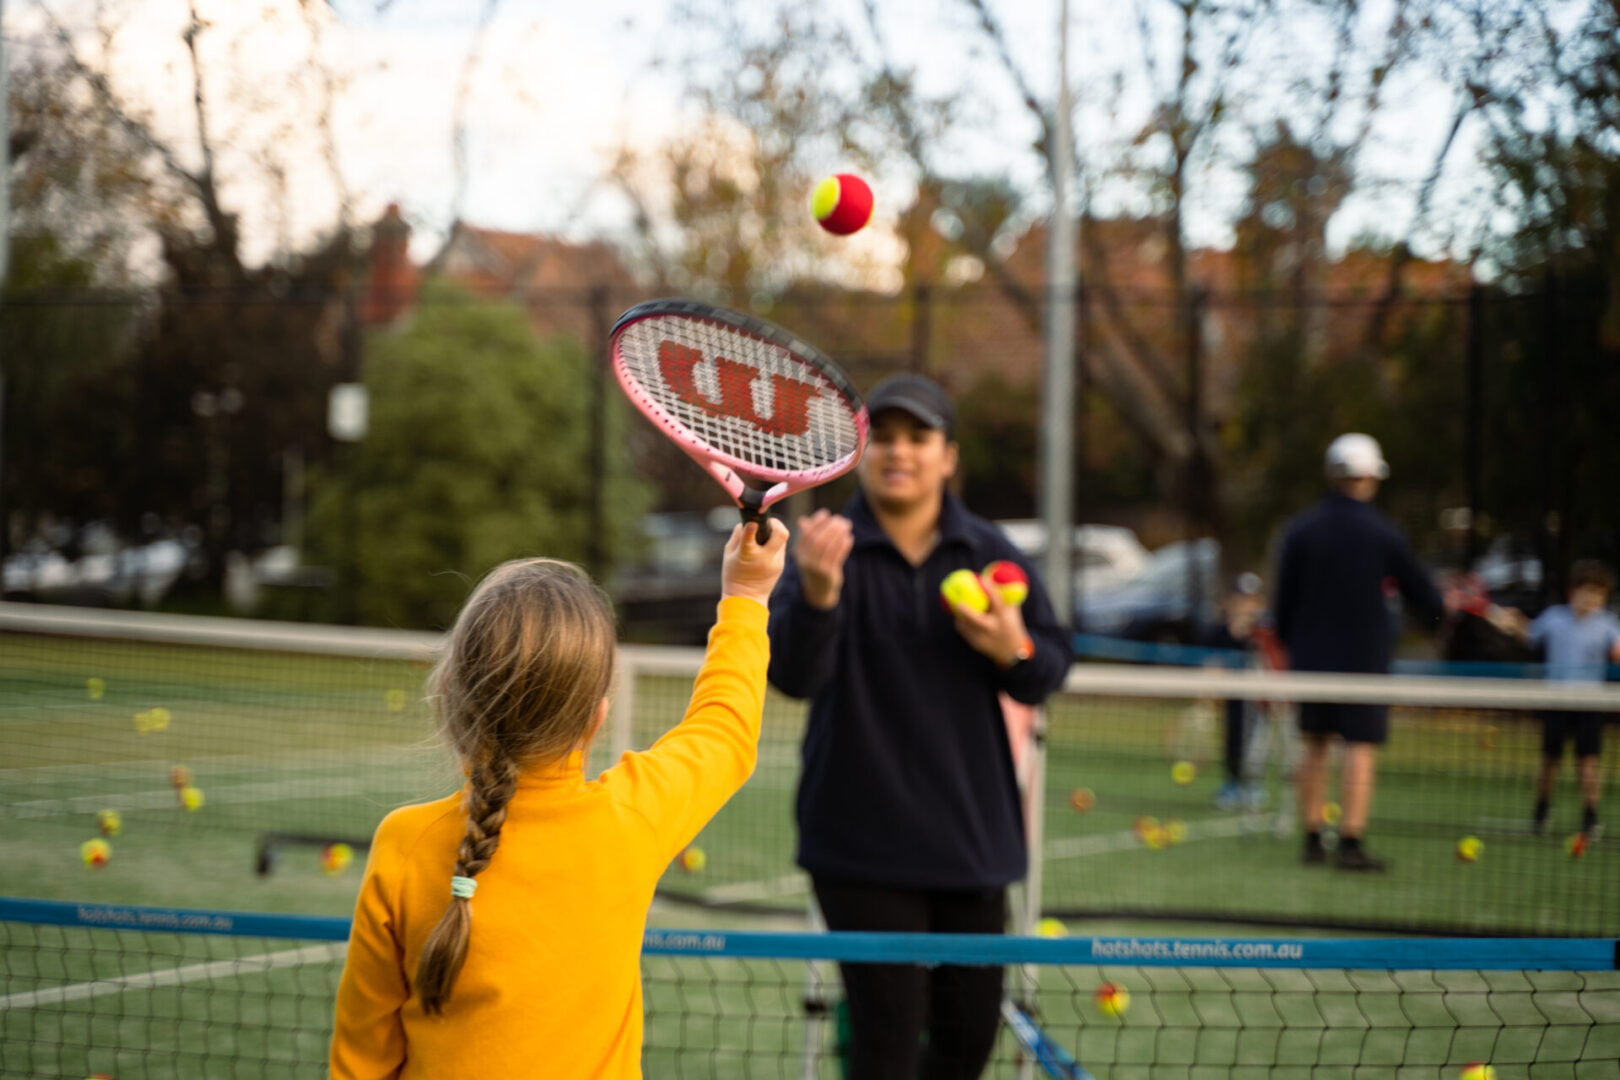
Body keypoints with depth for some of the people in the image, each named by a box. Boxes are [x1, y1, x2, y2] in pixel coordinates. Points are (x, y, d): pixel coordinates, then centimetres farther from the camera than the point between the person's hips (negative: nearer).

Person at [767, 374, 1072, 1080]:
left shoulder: (989, 554, 4)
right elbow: (795, 675, -23)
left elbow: (1051, 670, 6)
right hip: (865, 845, -4)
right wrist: (817, 594, -43)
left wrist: (1013, 651, -17)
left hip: (973, 835, 5)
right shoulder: (832, 552, -8)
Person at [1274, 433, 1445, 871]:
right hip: (1364, 654, -4)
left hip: (1311, 655, 4)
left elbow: (1284, 600, 4)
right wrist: (1442, 609, 24)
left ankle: (1312, 839, 12)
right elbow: (1420, 590, 2)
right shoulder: (1381, 532, -8)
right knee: (1361, 747, -2)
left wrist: (1288, 646, 15)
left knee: (1315, 745, 12)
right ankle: (1350, 843, -8)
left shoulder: (1300, 530, 0)